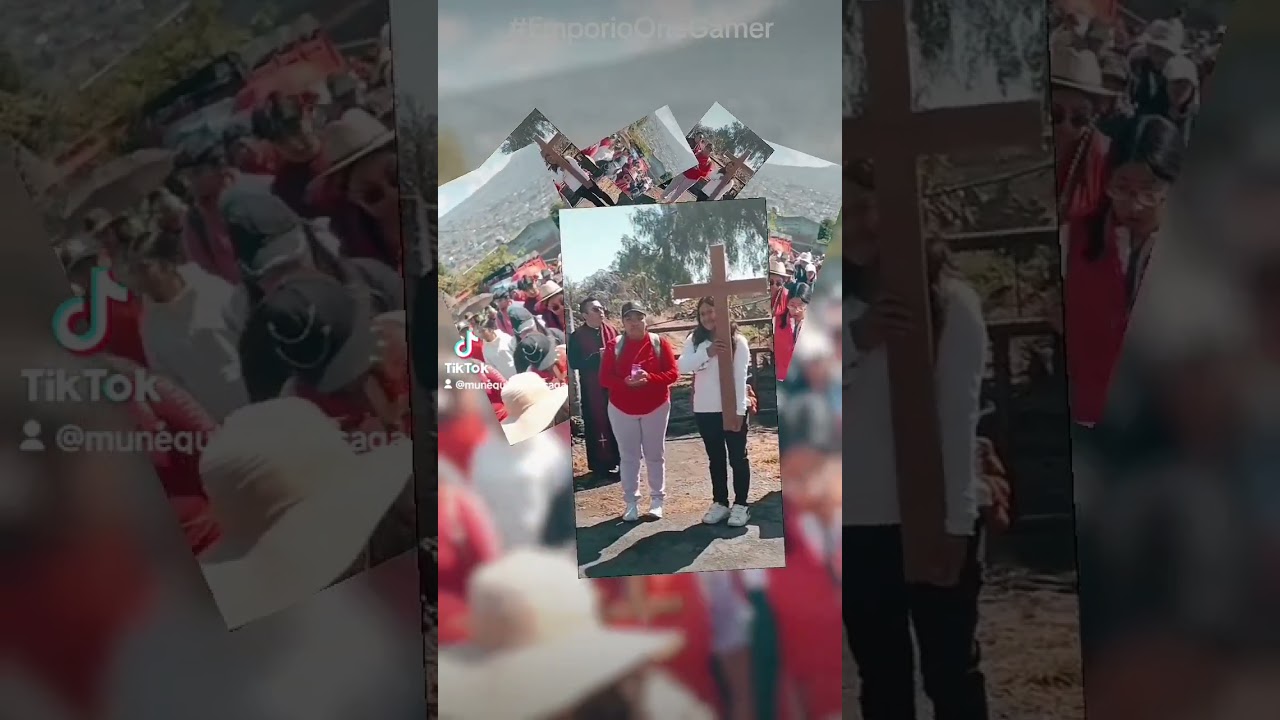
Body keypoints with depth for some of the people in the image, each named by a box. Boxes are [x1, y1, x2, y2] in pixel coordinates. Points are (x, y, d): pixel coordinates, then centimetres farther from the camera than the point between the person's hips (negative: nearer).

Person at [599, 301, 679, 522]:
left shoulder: (659, 342, -5)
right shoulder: (614, 346, -3)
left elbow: (673, 373, -8)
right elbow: (604, 378, -6)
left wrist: (650, 378, -25)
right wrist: (625, 382, -25)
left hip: (655, 407, 0)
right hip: (622, 409, 1)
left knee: (655, 455, 9)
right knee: (628, 456, 5)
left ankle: (657, 499, 20)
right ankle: (631, 502, 11)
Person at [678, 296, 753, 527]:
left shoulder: (737, 341, -6)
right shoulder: (694, 341, 4)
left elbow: (740, 377, -10)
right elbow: (682, 366, -10)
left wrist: (740, 410, -14)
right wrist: (707, 353, -24)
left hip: (732, 409, -4)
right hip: (704, 410, 4)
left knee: (737, 457, 4)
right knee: (715, 459, 13)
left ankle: (741, 504, 11)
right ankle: (720, 502, 22)